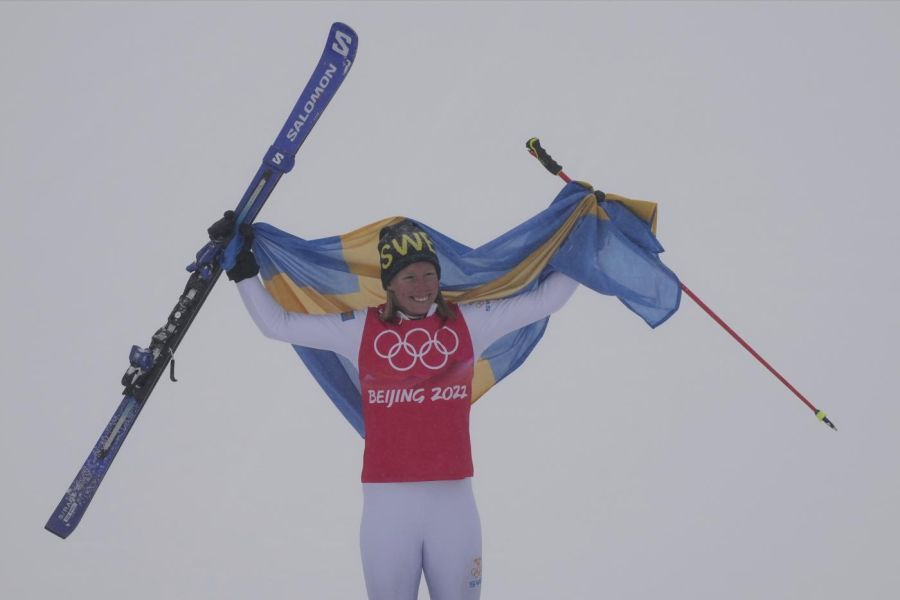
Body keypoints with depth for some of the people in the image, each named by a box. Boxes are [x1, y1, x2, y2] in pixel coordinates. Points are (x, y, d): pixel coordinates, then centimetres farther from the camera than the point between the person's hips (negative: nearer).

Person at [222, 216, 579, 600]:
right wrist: (243, 268, 7)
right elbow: (277, 324, 9)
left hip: (455, 500, 1)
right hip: (387, 501, -1)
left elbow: (545, 299, 11)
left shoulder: (468, 323, 6)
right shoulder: (361, 330, 4)